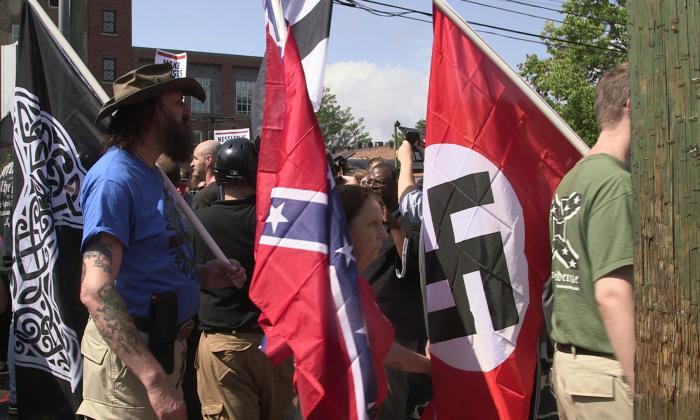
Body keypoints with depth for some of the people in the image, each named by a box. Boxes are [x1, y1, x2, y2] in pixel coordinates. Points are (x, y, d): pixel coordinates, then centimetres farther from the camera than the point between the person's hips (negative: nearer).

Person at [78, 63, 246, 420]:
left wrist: (201, 275, 2)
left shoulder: (150, 175, 12)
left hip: (163, 346, 9)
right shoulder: (115, 178, -18)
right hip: (130, 354, -9)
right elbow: (96, 290, -29)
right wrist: (155, 379, -35)